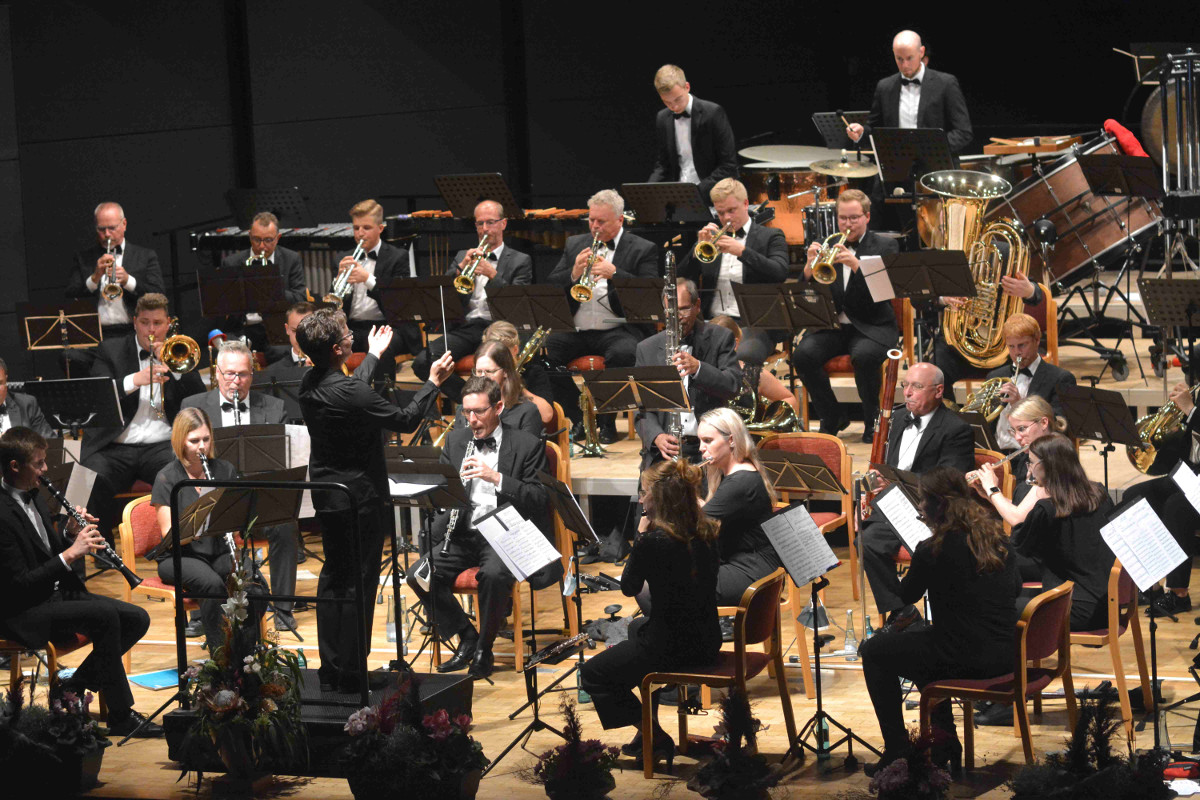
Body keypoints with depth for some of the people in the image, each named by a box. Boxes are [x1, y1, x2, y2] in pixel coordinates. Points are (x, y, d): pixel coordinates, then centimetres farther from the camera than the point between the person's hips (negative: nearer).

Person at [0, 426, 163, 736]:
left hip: (58, 593, 9)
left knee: (138, 618, -4)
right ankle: (121, 716, -22)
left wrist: (72, 534, -1)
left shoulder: (34, 496, 10)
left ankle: (74, 687, 4)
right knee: (106, 615, -29)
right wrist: (71, 553, -22)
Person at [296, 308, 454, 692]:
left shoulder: (310, 384, -1)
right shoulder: (350, 393, -26)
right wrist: (433, 381, 0)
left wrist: (374, 355, 36)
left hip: (326, 497, 8)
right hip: (360, 498, -8)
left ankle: (330, 669, 22)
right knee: (359, 583, 0)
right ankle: (351, 674, 5)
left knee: (334, 575, 17)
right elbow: (406, 419, -14)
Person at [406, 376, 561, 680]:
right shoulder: (456, 440, 13)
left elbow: (539, 501, -8)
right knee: (419, 575, -20)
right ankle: (466, 636, 0)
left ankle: (484, 649, -12)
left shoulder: (527, 445, -1)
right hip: (463, 532, 5)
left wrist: (497, 478, -20)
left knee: (494, 574, -37)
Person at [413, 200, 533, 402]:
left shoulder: (520, 261, 13)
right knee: (422, 363, -23)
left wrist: (493, 275, -13)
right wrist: (461, 268, -5)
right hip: (463, 328, 4)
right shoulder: (462, 256, 23)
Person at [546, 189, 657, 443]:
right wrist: (573, 274, -9)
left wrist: (614, 274, -20)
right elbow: (550, 287, 12)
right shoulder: (575, 245, 19)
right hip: (574, 330, 4)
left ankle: (607, 421, -14)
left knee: (624, 354, -37)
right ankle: (578, 418, -6)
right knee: (540, 351, -23)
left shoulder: (642, 250, 6)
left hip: (617, 329, -4)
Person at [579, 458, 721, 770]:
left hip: (673, 647, -8)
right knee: (638, 627, 39)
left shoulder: (654, 541, -23)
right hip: (706, 641, 8)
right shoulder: (706, 533, -1)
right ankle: (649, 728, 41)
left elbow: (629, 587, -8)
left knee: (592, 675, 12)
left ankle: (655, 739, 5)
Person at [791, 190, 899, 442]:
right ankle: (833, 418, -5)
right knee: (803, 355, -27)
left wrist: (856, 264, -28)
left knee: (863, 355, -36)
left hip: (872, 326, -3)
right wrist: (810, 265, -16)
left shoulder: (885, 246, 3)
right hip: (832, 325, 3)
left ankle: (872, 421, -11)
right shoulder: (824, 246, 12)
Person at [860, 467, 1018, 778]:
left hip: (965, 660, -7)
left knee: (873, 650, 17)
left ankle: (896, 753, 18)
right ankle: (944, 740, 31)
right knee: (917, 640, 36)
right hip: (1005, 656, 7)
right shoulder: (998, 537, 4)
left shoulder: (933, 550, -15)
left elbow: (907, 596, 3)